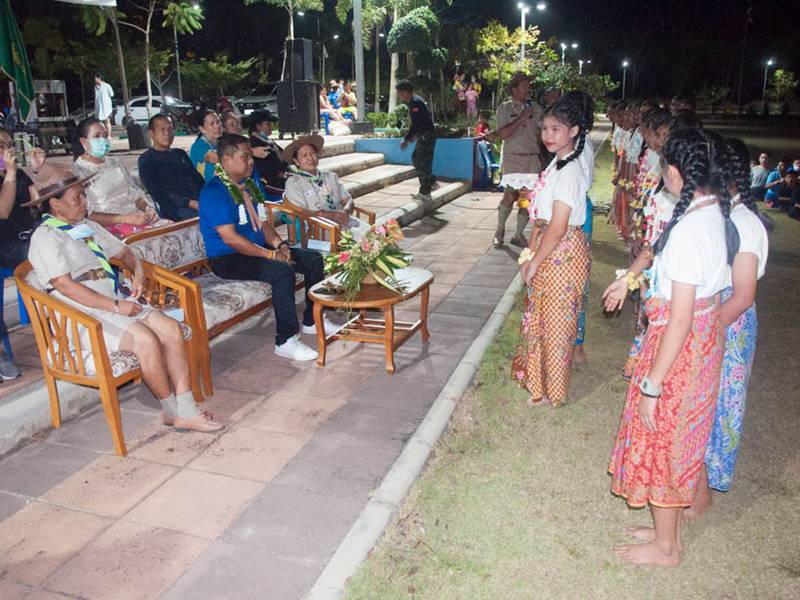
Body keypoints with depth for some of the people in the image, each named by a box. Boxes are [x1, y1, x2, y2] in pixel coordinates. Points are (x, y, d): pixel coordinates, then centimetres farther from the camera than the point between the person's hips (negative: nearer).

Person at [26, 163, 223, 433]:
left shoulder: (88, 226, 19)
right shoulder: (45, 237, -6)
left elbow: (123, 252, 28)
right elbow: (65, 286, -16)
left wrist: (138, 274, 5)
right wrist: (115, 306, -19)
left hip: (116, 303, 8)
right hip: (83, 316, -8)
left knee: (171, 328, -16)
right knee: (147, 340, -29)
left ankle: (186, 412, -14)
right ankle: (172, 411, -9)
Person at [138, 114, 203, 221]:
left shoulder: (180, 153, 28)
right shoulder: (146, 160, 9)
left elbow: (199, 180, 19)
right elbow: (159, 194, -3)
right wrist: (191, 203, -17)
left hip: (198, 201, 6)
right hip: (175, 209, -6)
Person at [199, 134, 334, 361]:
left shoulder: (251, 183, 12)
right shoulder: (214, 192, -17)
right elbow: (230, 238, -24)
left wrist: (279, 244, -6)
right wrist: (271, 254, -23)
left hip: (257, 249, 9)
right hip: (227, 259, -9)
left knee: (314, 260, 2)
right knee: (282, 271, -33)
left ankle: (311, 321, 15)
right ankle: (286, 341, -24)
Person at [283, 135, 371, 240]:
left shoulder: (330, 176, 20)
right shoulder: (293, 183, 4)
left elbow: (348, 200, 15)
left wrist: (345, 212, -10)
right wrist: (332, 215, -19)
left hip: (343, 220, 5)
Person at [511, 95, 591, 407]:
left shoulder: (569, 171, -21)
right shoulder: (556, 164, 9)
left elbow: (557, 228, -23)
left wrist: (535, 262, -14)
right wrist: (530, 254, 7)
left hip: (562, 255, -9)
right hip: (548, 252, 9)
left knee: (555, 322, 5)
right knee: (540, 315, 21)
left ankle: (550, 390, 23)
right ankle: (536, 375, 41)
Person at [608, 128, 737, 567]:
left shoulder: (689, 230, -28)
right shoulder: (718, 212, -1)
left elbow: (680, 320, -27)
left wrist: (652, 385, -20)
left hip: (680, 344, -9)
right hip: (706, 333, 9)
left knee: (660, 442, 10)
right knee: (677, 440, 23)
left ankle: (665, 547, 31)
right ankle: (669, 529, 42)